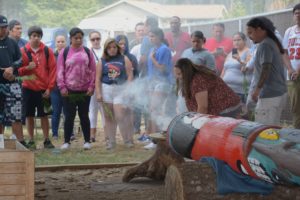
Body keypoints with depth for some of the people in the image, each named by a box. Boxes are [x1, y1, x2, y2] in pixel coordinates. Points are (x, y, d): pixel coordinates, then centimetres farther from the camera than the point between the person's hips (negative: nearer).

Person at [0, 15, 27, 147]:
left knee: (16, 114, -3)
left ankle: (21, 141, -2)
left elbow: (20, 60, 12)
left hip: (12, 83, 2)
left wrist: (12, 67, -8)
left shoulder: (12, 43, 11)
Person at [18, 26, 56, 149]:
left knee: (44, 115, 5)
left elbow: (52, 70, 0)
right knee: (29, 116, 4)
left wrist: (49, 88, -5)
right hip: (28, 88, 0)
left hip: (43, 89, 0)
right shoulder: (23, 51, 1)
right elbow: (18, 70, 2)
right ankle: (31, 141, 12)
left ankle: (47, 140, 13)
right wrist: (27, 68, -19)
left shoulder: (47, 51, 1)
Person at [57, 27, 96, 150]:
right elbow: (60, 71, 1)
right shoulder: (64, 52, 2)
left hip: (85, 91, 1)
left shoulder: (87, 52, 6)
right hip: (69, 91, -1)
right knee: (69, 116, 2)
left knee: (84, 115, 8)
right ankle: (67, 141, 9)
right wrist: (62, 87, -7)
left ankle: (87, 141, 15)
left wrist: (91, 86, -3)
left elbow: (93, 70, 5)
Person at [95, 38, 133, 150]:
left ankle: (127, 140, 4)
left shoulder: (124, 59, 4)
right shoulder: (102, 62, 6)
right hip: (106, 89, 2)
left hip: (121, 89, -2)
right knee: (109, 117, 5)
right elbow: (98, 79, 3)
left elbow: (130, 75, 0)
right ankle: (110, 142, 12)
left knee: (120, 116, -10)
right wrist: (98, 93, -5)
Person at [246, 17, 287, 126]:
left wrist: (257, 89, -25)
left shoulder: (264, 45, -14)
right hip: (280, 91, 10)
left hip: (269, 95, -10)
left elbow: (266, 69, -23)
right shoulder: (273, 43, 16)